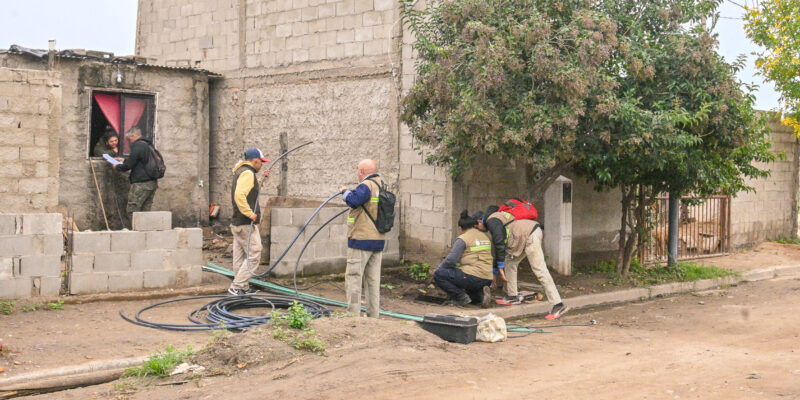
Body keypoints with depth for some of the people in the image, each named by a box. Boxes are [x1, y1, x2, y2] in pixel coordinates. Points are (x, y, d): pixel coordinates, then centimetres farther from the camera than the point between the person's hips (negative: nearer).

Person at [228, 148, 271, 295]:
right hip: (246, 224, -10)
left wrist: (260, 179, 26)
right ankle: (237, 286, -8)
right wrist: (250, 213, -23)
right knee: (254, 255, -7)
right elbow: (239, 195, -28)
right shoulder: (247, 173, -15)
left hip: (238, 223, 10)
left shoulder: (241, 172, 17)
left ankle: (243, 288, 19)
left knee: (240, 257, 12)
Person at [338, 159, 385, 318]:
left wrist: (345, 191, -10)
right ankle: (373, 315, 15)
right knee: (373, 280, 11)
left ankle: (353, 315, -4)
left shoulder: (366, 186, -14)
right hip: (378, 241, 8)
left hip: (361, 240, -8)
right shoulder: (381, 186, 12)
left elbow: (353, 200, -29)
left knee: (353, 278, -3)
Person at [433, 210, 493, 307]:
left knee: (438, 275, -2)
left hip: (472, 276, -8)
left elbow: (450, 260, -12)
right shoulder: (485, 236, 15)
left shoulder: (462, 239, -8)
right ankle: (480, 294, 4)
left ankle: (461, 297, -8)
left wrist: (440, 267, 5)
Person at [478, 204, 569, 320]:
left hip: (529, 236, -11)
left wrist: (500, 266, -5)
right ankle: (512, 295, 27)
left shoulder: (491, 220, -3)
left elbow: (499, 243, -13)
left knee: (539, 270, -15)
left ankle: (558, 305, -19)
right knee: (510, 261, 20)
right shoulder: (497, 218, 28)